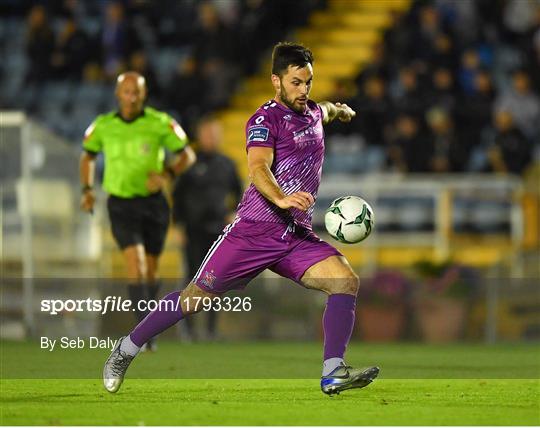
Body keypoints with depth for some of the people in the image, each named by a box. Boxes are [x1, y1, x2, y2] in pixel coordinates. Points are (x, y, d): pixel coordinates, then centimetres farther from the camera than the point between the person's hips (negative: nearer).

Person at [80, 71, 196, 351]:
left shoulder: (160, 123, -6)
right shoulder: (103, 126, 0)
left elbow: (188, 155, 1)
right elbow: (88, 156, 18)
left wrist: (167, 174, -17)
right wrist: (87, 189, 5)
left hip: (152, 202, 1)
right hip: (121, 204, -1)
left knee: (150, 269, 11)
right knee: (135, 263, -19)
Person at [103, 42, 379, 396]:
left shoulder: (313, 113, 14)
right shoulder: (265, 119, -8)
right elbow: (257, 168, -26)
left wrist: (340, 110, 63)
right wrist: (281, 199, -44)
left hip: (298, 237, 6)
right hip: (255, 230, -6)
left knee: (346, 280, -18)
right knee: (197, 297, -2)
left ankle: (333, 373, -24)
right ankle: (126, 350, 17)